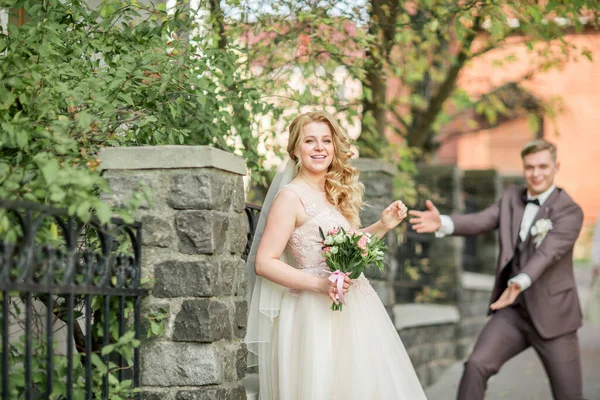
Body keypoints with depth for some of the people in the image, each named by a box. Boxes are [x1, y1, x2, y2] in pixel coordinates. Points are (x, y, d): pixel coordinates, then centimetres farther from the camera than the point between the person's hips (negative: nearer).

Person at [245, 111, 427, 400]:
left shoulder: (337, 193, 12)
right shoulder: (291, 196, -10)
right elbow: (264, 263, -14)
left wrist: (382, 226, 10)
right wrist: (318, 284, -22)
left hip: (355, 308, 8)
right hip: (316, 313, -7)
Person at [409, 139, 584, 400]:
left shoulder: (570, 212, -10)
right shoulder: (511, 198, 7)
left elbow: (546, 253, -26)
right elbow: (479, 222, -9)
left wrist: (520, 283, -45)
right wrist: (443, 223, -30)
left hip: (552, 315, -3)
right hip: (513, 311, 4)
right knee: (476, 364, -17)